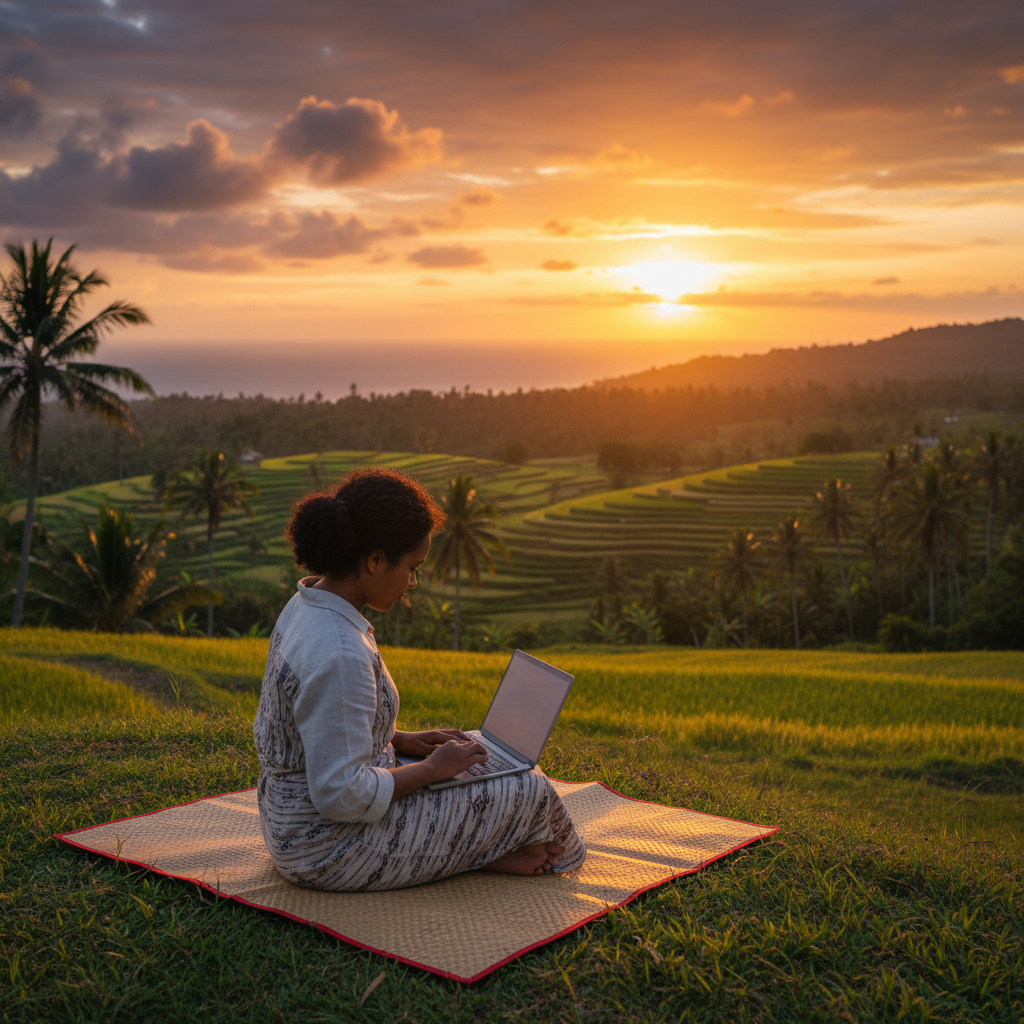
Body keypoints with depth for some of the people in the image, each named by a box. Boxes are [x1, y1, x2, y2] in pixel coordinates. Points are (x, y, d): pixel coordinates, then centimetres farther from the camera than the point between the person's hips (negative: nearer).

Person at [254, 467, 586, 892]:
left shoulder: (304, 607, 1)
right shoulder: (340, 655, -30)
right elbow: (342, 795, -29)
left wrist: (403, 740, 7)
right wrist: (432, 768, -15)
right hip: (330, 852, -10)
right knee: (527, 789, -5)